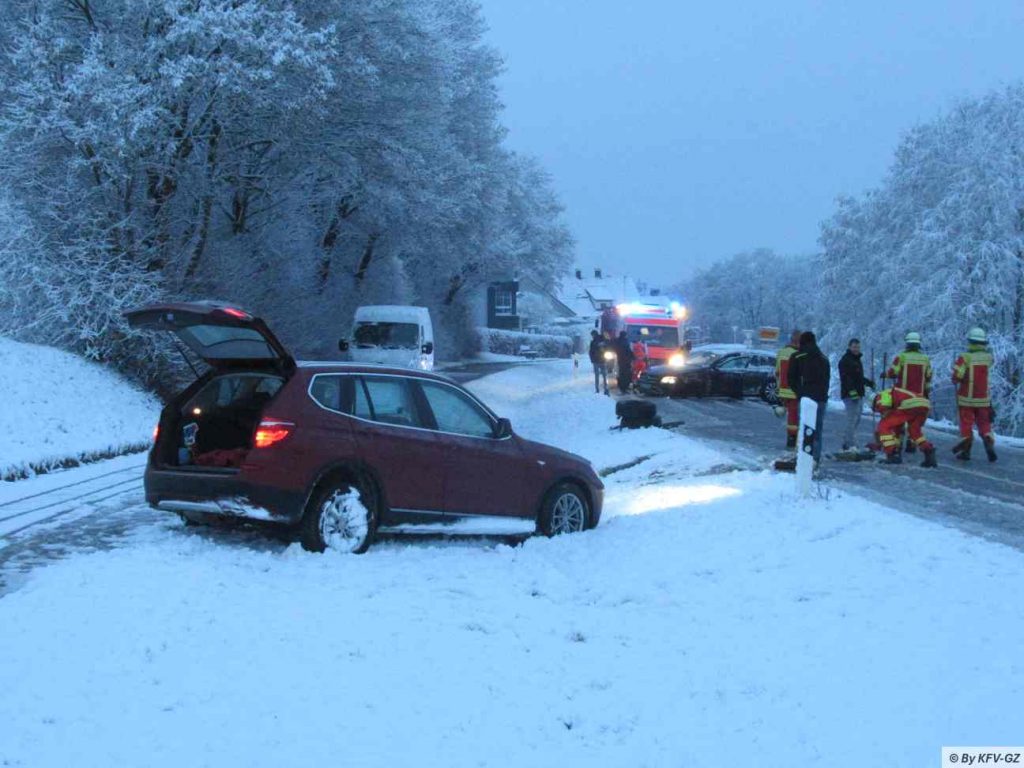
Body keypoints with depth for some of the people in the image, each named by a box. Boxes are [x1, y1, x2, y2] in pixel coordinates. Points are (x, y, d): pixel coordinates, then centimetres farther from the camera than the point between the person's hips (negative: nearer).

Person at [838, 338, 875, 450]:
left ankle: (846, 443, 19)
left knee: (856, 420, 13)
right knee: (852, 419, -13)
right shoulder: (845, 360, -9)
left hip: (859, 394, 10)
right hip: (850, 394, -10)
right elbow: (845, 377, -20)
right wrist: (851, 390, -29)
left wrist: (869, 383, 23)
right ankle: (851, 445, -15)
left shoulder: (857, 360, 21)